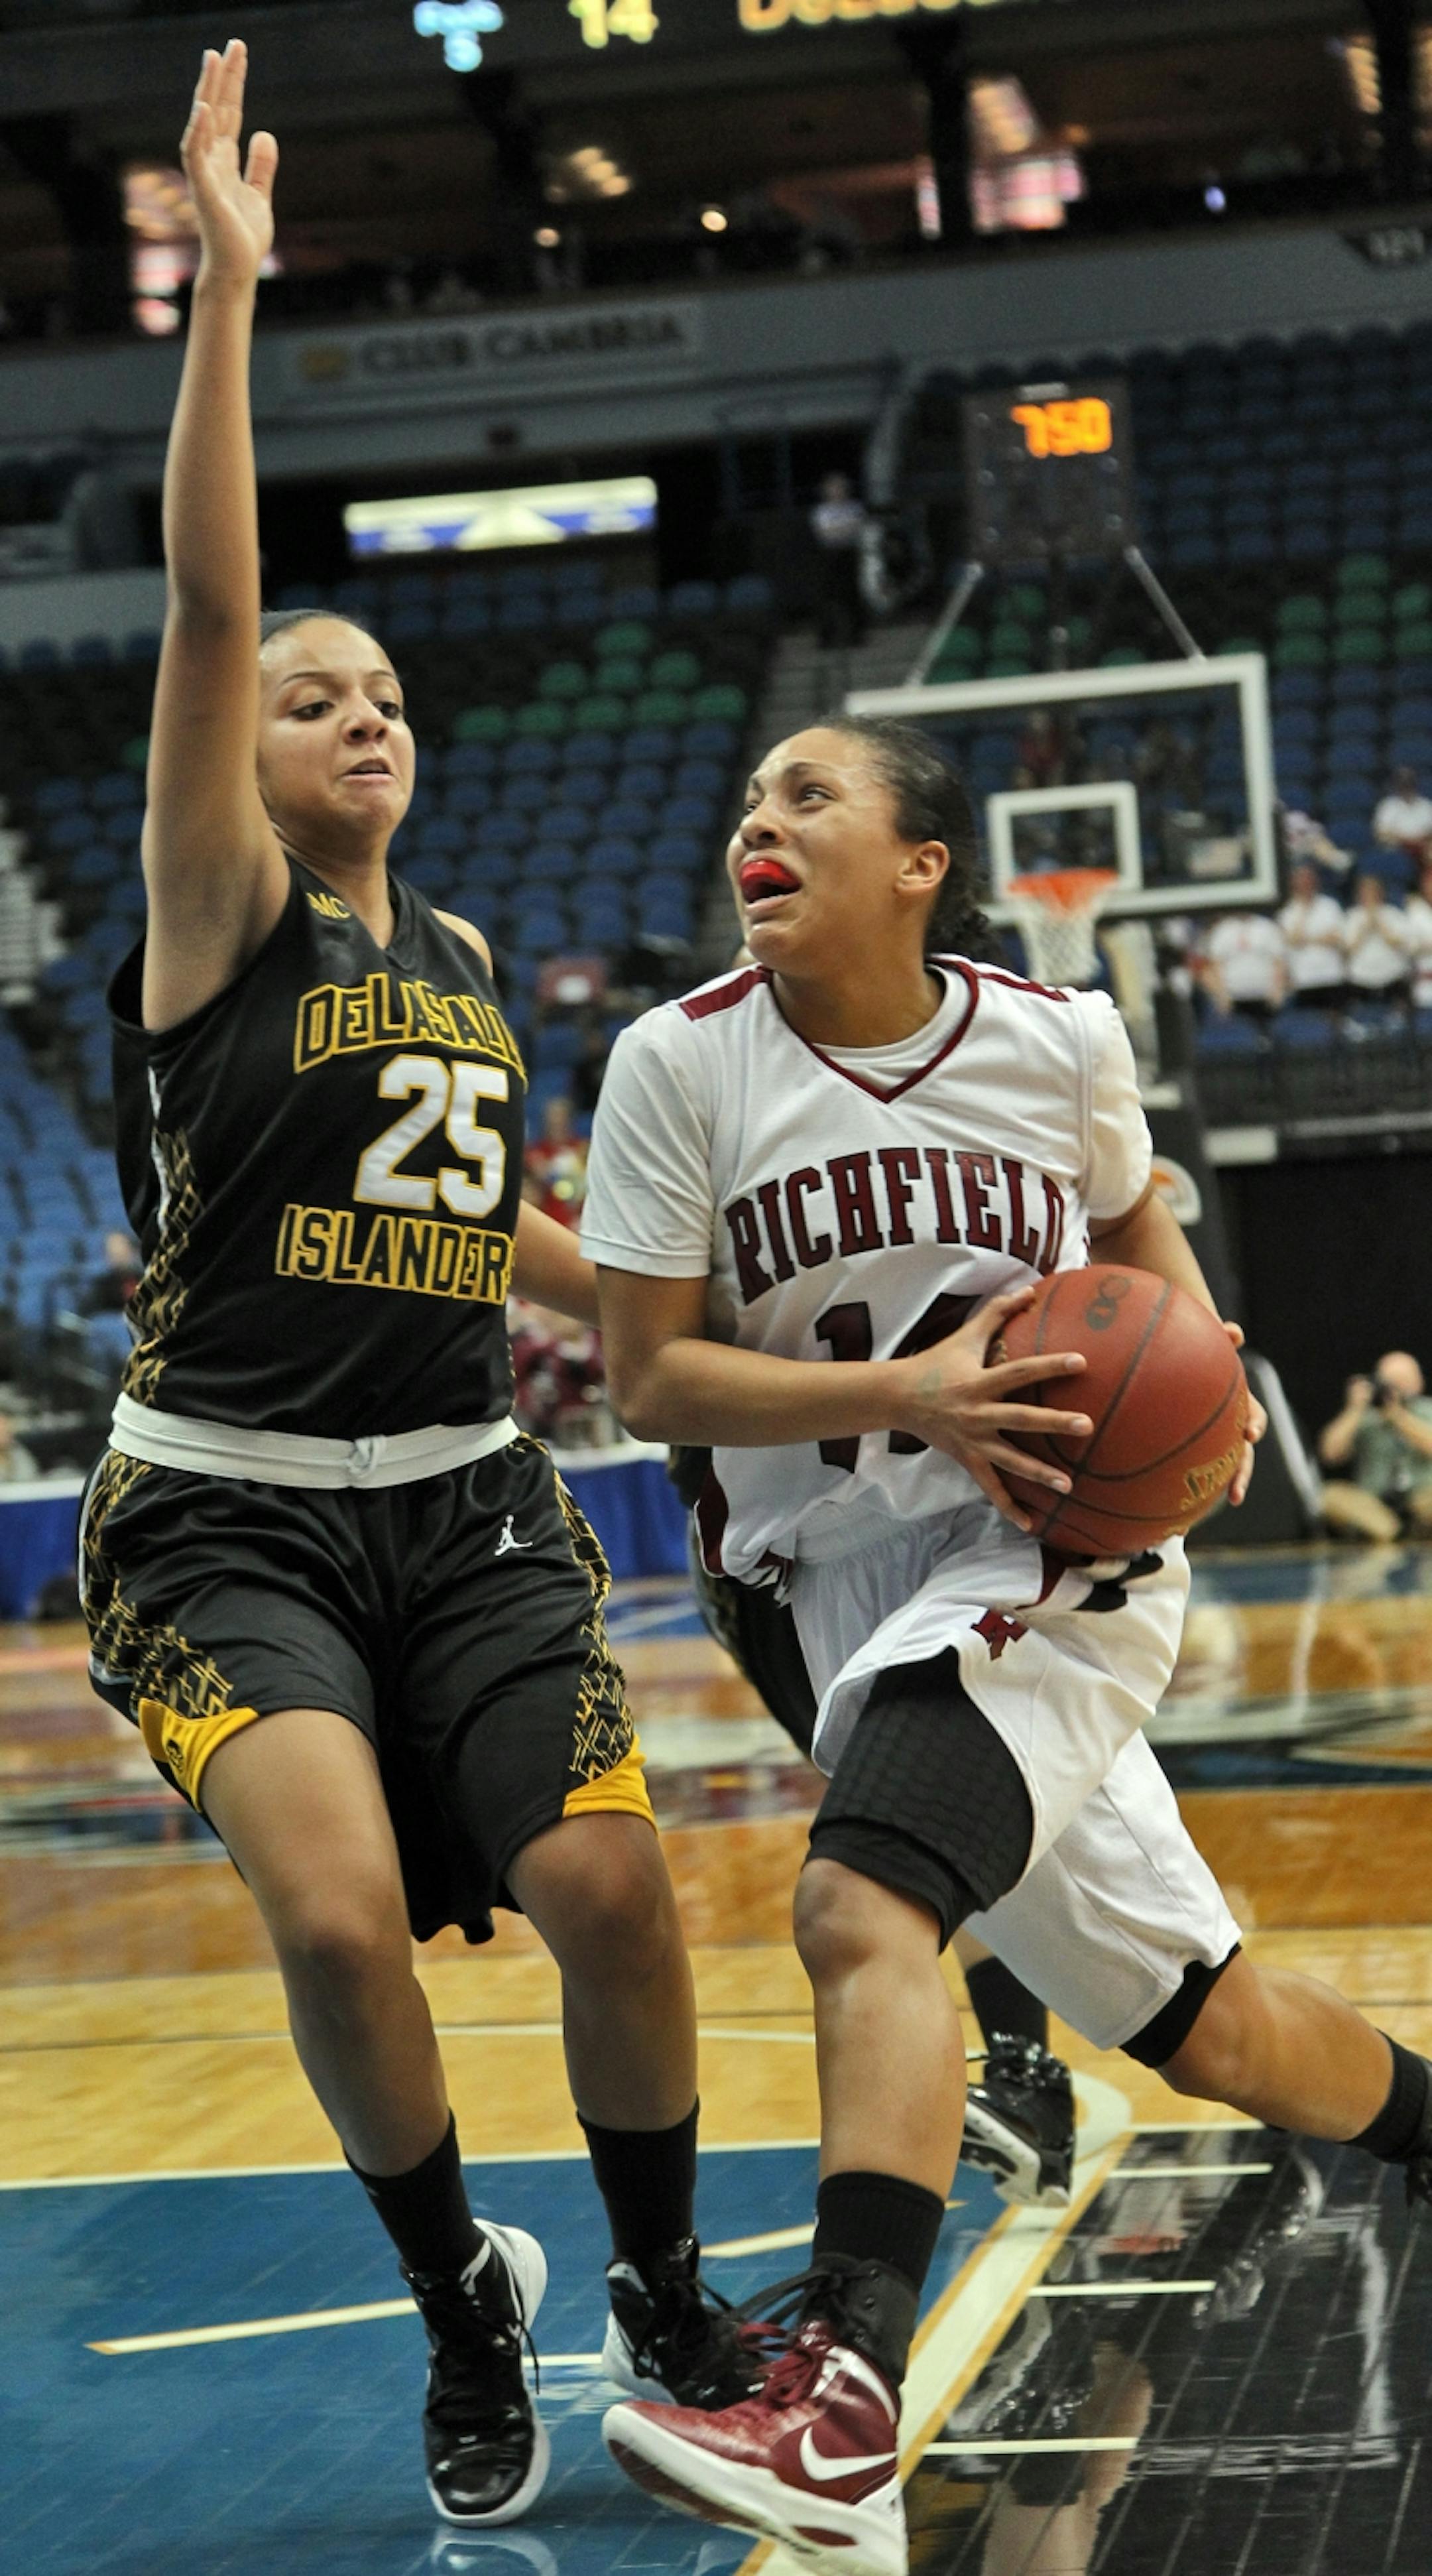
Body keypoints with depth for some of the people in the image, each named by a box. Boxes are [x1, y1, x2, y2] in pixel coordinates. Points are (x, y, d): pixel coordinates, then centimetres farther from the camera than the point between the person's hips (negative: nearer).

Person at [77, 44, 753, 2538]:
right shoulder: (221, 917, -6)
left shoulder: (459, 964, 12)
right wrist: (223, 286, -27)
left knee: (609, 1887, -9)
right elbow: (206, 605, -19)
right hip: (231, 1513, -5)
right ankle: (465, 2308, 5)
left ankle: (664, 2295, 16)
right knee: (338, 1917, -22)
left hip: (461, 1500, 5)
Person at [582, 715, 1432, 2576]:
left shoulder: (1059, 1039, -3)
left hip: (1052, 1547, -3)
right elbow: (653, 1379, -7)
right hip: (850, 1578, 3)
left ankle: (845, 2416, -38)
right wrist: (910, 1394, -20)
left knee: (861, 1905, -29)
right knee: (1199, 2024, 12)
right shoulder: (682, 1063, -6)